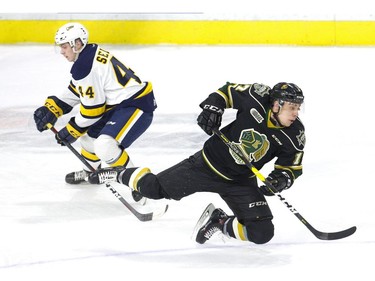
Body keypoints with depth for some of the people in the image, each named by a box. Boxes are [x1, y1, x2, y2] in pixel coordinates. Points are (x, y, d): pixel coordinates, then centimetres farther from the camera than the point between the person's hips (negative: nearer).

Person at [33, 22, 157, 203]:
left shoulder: (84, 67, -20)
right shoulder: (91, 55, 10)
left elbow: (92, 107, -17)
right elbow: (74, 92, 20)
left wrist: (72, 131, -4)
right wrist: (50, 109, 12)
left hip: (137, 106, -11)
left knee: (105, 146, -28)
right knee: (89, 131, 25)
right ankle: (90, 172, 47)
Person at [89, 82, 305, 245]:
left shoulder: (295, 135, -15)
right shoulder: (257, 100, -20)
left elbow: (292, 167, -3)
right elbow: (228, 91, -2)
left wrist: (282, 178, -24)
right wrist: (212, 106, -19)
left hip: (241, 182, 2)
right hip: (209, 163, -2)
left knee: (263, 233, -11)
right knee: (154, 188, 1)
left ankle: (221, 223, 15)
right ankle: (120, 174, 33)